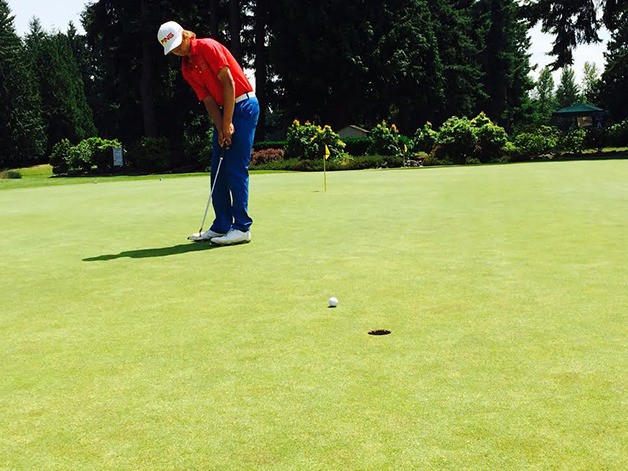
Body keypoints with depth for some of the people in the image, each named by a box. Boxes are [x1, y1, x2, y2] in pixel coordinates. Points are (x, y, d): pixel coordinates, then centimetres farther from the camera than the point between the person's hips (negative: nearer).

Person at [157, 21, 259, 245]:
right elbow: (208, 100, 6)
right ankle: (222, 226, 12)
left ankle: (242, 227, -7)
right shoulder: (186, 69, 11)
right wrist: (221, 129, -8)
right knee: (218, 171, 7)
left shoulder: (208, 47, -11)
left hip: (243, 105, -8)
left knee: (236, 169, -11)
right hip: (225, 111, 9)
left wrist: (228, 123, -16)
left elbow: (228, 82, -16)